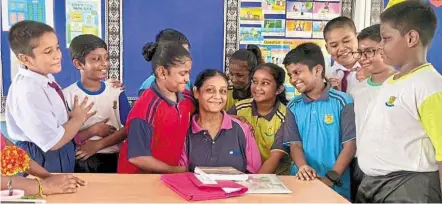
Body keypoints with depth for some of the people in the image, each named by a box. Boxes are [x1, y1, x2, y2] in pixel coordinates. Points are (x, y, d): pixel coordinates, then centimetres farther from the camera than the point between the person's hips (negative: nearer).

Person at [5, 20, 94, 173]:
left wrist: (71, 115, -3)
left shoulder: (44, 76, -4)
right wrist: (78, 119, -15)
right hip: (44, 161, -8)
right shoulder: (28, 93, -30)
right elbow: (53, 142, -27)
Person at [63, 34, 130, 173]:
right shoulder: (67, 95, -6)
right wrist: (93, 131, -17)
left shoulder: (116, 92, 0)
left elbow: (128, 128, -4)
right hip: (81, 162, -2)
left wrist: (98, 144, -12)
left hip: (112, 159, 2)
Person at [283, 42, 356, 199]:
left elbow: (350, 144, -8)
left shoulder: (342, 101, -6)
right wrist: (303, 167, -18)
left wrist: (331, 178, -15)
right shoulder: (293, 107, 4)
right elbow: (294, 144, 2)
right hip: (304, 181, 3)